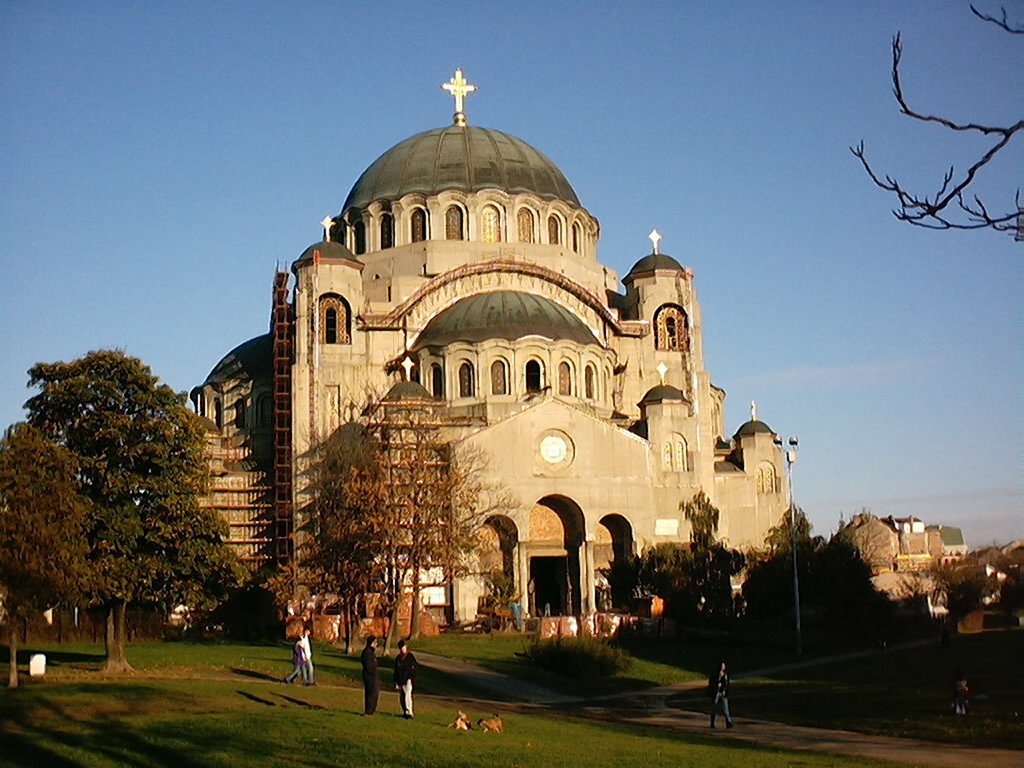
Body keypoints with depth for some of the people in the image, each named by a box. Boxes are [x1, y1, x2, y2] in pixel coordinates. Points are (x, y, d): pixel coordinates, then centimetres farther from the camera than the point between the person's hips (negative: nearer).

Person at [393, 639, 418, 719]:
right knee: (402, 697, 8)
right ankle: (405, 712, 20)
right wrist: (396, 683, 10)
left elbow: (414, 668, -6)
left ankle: (410, 713, -20)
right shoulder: (398, 658, 11)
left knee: (408, 695, -16)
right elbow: (396, 671, 14)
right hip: (400, 681, 5)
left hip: (408, 680, -5)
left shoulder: (410, 656, -2)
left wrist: (410, 678, -16)